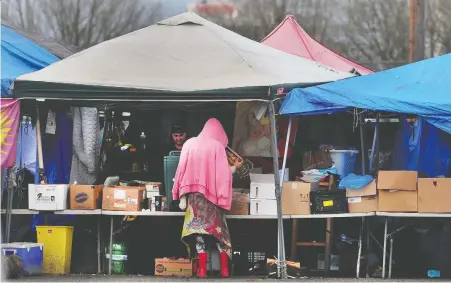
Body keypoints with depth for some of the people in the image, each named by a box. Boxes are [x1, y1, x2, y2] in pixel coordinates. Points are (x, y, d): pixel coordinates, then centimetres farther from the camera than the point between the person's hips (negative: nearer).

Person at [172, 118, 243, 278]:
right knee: (219, 229, 7)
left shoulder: (190, 144, 6)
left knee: (199, 229, 0)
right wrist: (235, 167, 12)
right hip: (212, 194, -2)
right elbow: (223, 173, -7)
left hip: (193, 194, 2)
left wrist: (182, 197, 3)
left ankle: (202, 269, -7)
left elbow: (182, 170, 3)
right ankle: (224, 269, 3)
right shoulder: (217, 146, -2)